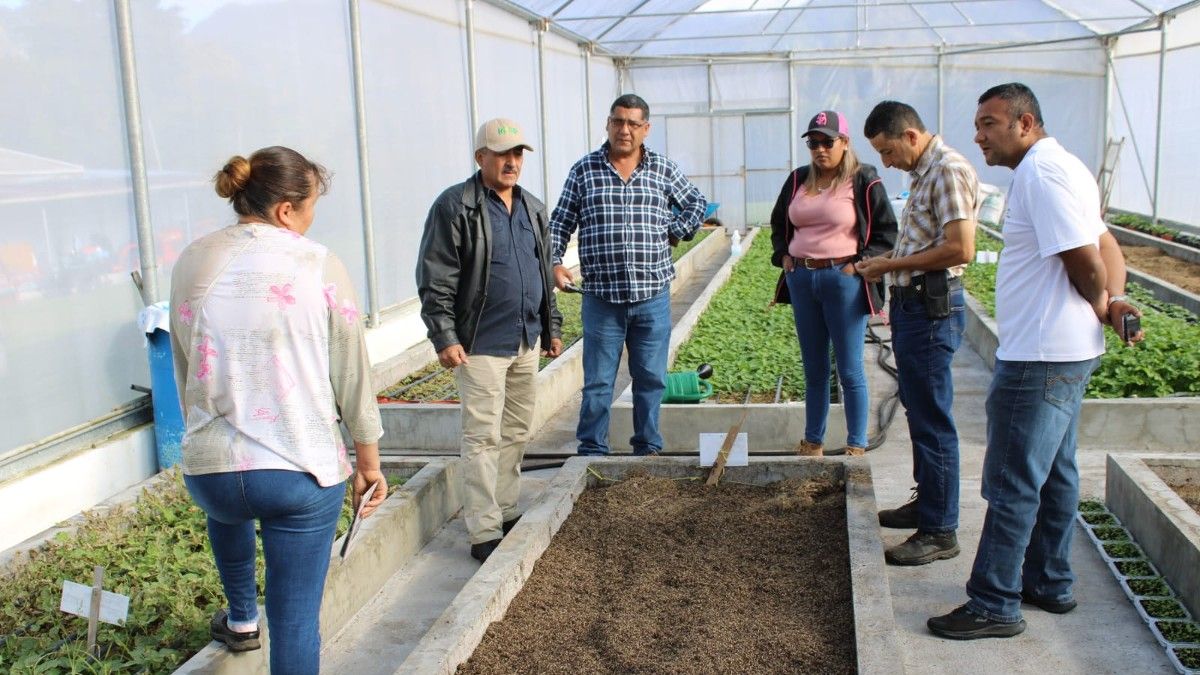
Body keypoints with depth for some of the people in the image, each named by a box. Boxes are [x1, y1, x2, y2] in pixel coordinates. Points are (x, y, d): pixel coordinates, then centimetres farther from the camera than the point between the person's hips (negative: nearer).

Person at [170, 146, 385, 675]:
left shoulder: (193, 263, 1)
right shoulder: (318, 265, -9)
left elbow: (185, 370, 10)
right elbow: (352, 373, -5)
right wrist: (368, 460, 8)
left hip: (208, 470, 4)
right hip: (304, 472, -4)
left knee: (225, 507, 40)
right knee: (296, 621, 8)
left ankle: (240, 620, 57)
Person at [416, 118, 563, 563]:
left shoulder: (533, 209, 14)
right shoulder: (456, 206, -9)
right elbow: (435, 279, -12)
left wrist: (551, 328, 20)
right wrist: (444, 337, -17)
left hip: (526, 342, 7)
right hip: (481, 344, -7)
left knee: (517, 433, 14)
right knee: (484, 437, -4)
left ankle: (507, 514, 27)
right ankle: (485, 533, 2)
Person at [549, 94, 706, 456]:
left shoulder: (663, 170, 6)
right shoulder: (584, 170, 4)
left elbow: (696, 203, 19)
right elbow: (561, 223, 6)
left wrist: (675, 232, 4)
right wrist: (555, 262, -7)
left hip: (653, 296, 1)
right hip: (602, 299, -1)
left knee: (651, 379, 10)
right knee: (597, 381, 4)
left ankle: (648, 447, 24)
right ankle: (592, 451, 16)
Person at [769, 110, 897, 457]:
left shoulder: (863, 180, -5)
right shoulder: (798, 180, 11)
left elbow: (887, 232, -4)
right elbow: (778, 222, 25)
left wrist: (860, 264, -12)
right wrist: (783, 255, 10)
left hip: (843, 281, -5)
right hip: (802, 281, 5)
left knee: (850, 370, 2)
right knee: (814, 369, 14)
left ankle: (856, 445, 13)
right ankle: (813, 441, 24)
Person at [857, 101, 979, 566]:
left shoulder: (948, 170, -15)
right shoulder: (923, 172, 16)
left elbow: (960, 249, -24)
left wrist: (893, 264, -16)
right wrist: (887, 263, 7)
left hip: (932, 309, -10)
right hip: (911, 304, 10)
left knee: (932, 420, -4)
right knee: (918, 410, 19)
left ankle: (939, 531, 5)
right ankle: (927, 501, 32)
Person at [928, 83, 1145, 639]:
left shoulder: (1040, 173, -18)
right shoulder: (1059, 167, 16)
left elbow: (1086, 263, -21)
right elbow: (1106, 248, 15)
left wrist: (1101, 305, -2)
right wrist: (1113, 300, -2)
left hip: (1038, 359, -11)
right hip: (1067, 351, 11)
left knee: (1012, 483, -4)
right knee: (1054, 472, 18)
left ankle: (995, 605, 5)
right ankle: (1050, 583, 31)